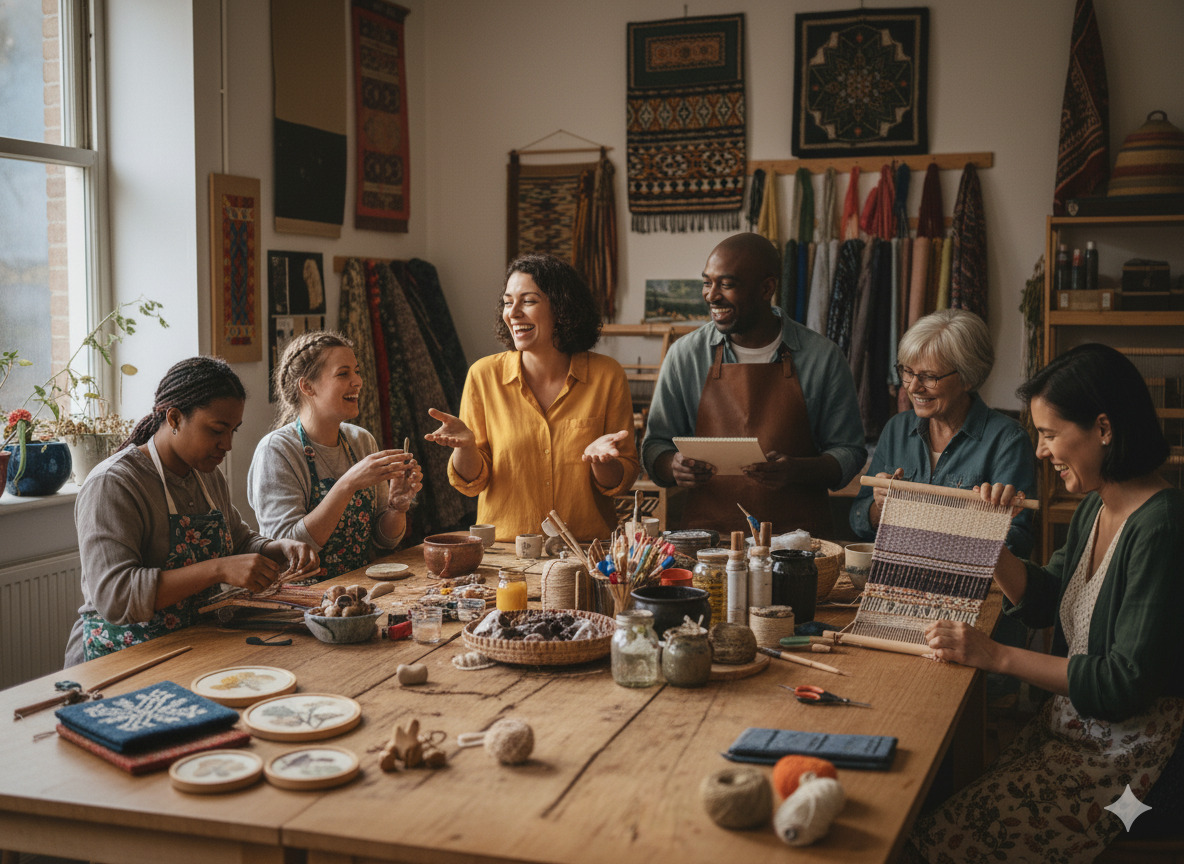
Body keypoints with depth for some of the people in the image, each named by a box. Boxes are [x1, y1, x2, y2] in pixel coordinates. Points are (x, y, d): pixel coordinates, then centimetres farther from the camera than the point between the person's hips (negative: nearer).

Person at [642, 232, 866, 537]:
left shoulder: (823, 357, 3)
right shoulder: (685, 355, 6)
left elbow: (849, 452, 6)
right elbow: (655, 445, 11)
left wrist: (797, 471, -13)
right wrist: (674, 466, -11)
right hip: (708, 531, 0)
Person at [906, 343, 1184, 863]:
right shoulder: (1093, 509, 8)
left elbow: (1128, 683, -23)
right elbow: (1042, 603, 20)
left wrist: (996, 656, -21)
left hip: (1131, 752, -8)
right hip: (1072, 727, 8)